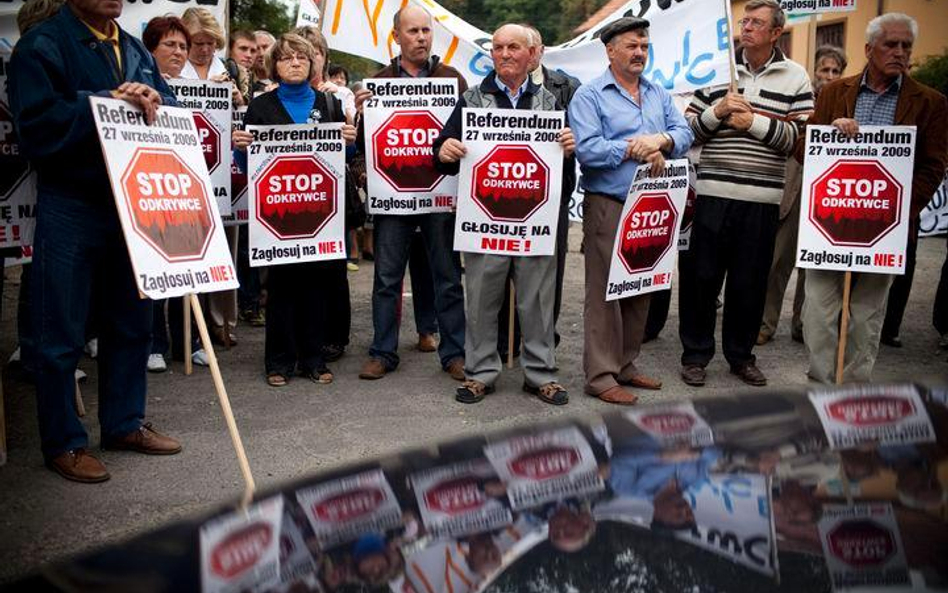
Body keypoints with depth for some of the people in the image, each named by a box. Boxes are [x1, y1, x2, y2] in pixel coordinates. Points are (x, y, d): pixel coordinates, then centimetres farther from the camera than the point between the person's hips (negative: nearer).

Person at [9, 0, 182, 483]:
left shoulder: (135, 51, 13)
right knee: (61, 335, 2)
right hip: (70, 210, -6)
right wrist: (110, 104, -19)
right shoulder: (42, 44, -6)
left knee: (131, 324, 15)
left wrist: (152, 101, -10)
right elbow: (38, 125, -17)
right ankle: (62, 443, 15)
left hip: (130, 205, 7)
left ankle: (124, 424, 29)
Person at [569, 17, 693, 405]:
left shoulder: (659, 95, 18)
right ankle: (600, 376, 1)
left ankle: (626, 365, 22)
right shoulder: (590, 95, -2)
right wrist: (638, 150, -12)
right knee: (605, 291, -5)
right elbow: (587, 149, -16)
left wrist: (660, 140, -14)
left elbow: (684, 134, 8)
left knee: (641, 289, 11)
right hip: (607, 207, -6)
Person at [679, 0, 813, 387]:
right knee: (700, 275, 3)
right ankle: (695, 353, 17)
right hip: (713, 192, 1)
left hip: (762, 198, 0)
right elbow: (688, 130, 9)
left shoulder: (795, 77, 6)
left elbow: (803, 137, -4)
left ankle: (741, 354, 24)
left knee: (750, 281, 8)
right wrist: (717, 111, -9)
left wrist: (755, 122, -12)